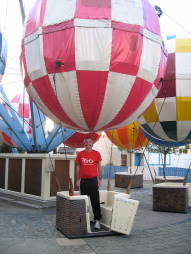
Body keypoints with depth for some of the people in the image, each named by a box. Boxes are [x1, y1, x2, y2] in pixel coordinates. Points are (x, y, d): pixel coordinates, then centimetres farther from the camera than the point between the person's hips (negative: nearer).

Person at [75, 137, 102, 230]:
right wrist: (78, 179, 5)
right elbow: (78, 167, 9)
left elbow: (99, 167, 6)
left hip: (93, 180, -2)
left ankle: (97, 220, 3)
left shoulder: (96, 153, 1)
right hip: (83, 180, 2)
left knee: (95, 201, -3)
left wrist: (100, 179, 2)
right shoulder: (80, 154, 5)